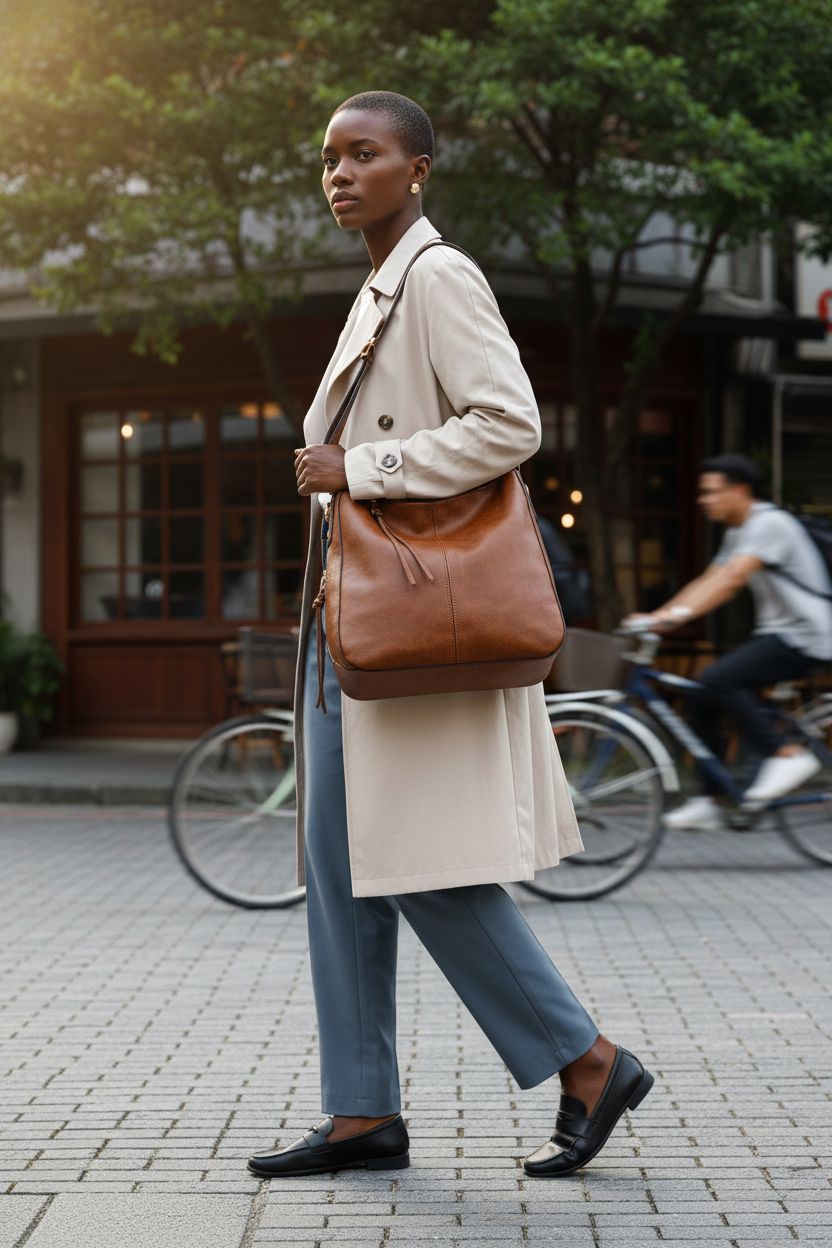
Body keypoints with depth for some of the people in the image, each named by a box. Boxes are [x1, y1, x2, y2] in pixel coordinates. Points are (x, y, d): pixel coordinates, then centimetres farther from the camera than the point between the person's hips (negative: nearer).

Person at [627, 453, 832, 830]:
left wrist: (681, 613, -38)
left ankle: (787, 755, -17)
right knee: (701, 700, 0)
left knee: (718, 681, -25)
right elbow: (708, 581, 12)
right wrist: (658, 615, 1)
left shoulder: (770, 523, -15)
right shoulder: (736, 534, 16)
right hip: (774, 633, 10)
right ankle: (708, 802, 4)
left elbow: (732, 579, -29)